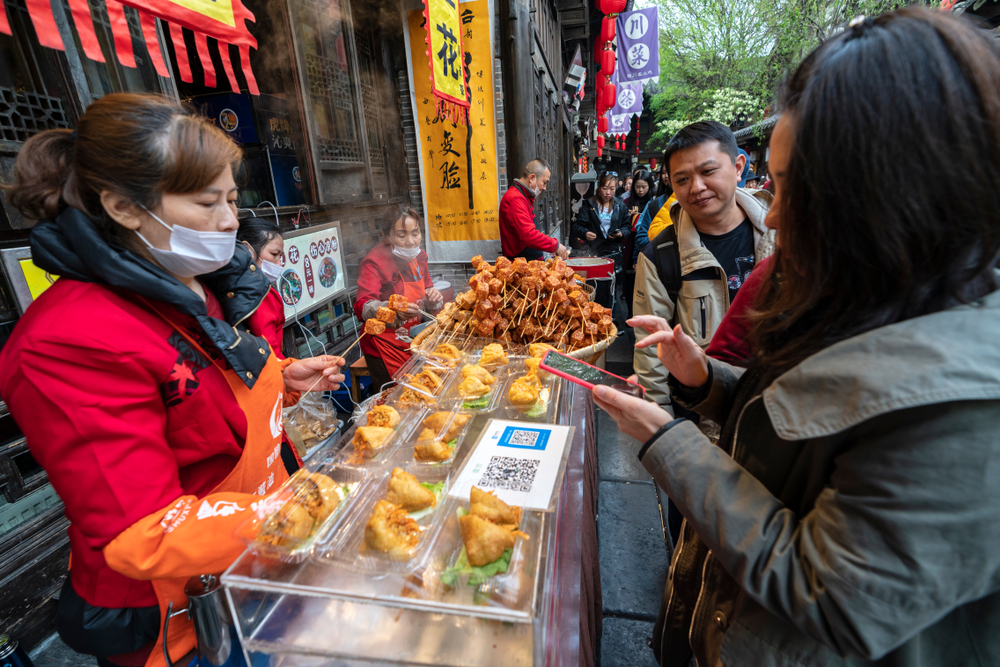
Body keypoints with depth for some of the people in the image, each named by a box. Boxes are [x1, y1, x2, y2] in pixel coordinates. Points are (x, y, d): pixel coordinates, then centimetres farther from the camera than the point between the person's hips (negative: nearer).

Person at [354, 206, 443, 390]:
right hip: (385, 349, -6)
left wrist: (432, 297, -10)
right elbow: (363, 307, -28)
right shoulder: (375, 262, -18)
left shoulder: (418, 257, 4)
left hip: (413, 345, 7)